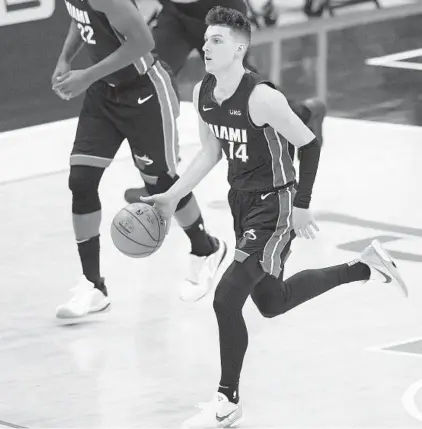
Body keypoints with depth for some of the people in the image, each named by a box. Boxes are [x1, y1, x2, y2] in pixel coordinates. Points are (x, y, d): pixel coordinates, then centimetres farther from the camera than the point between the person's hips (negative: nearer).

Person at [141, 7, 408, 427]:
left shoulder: (261, 97, -25)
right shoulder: (202, 93, -2)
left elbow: (309, 144, -17)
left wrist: (301, 205, -16)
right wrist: (171, 197, 8)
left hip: (274, 203, -9)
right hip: (241, 199, 9)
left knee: (226, 298, -16)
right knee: (272, 302, 23)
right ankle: (365, 265, 41)